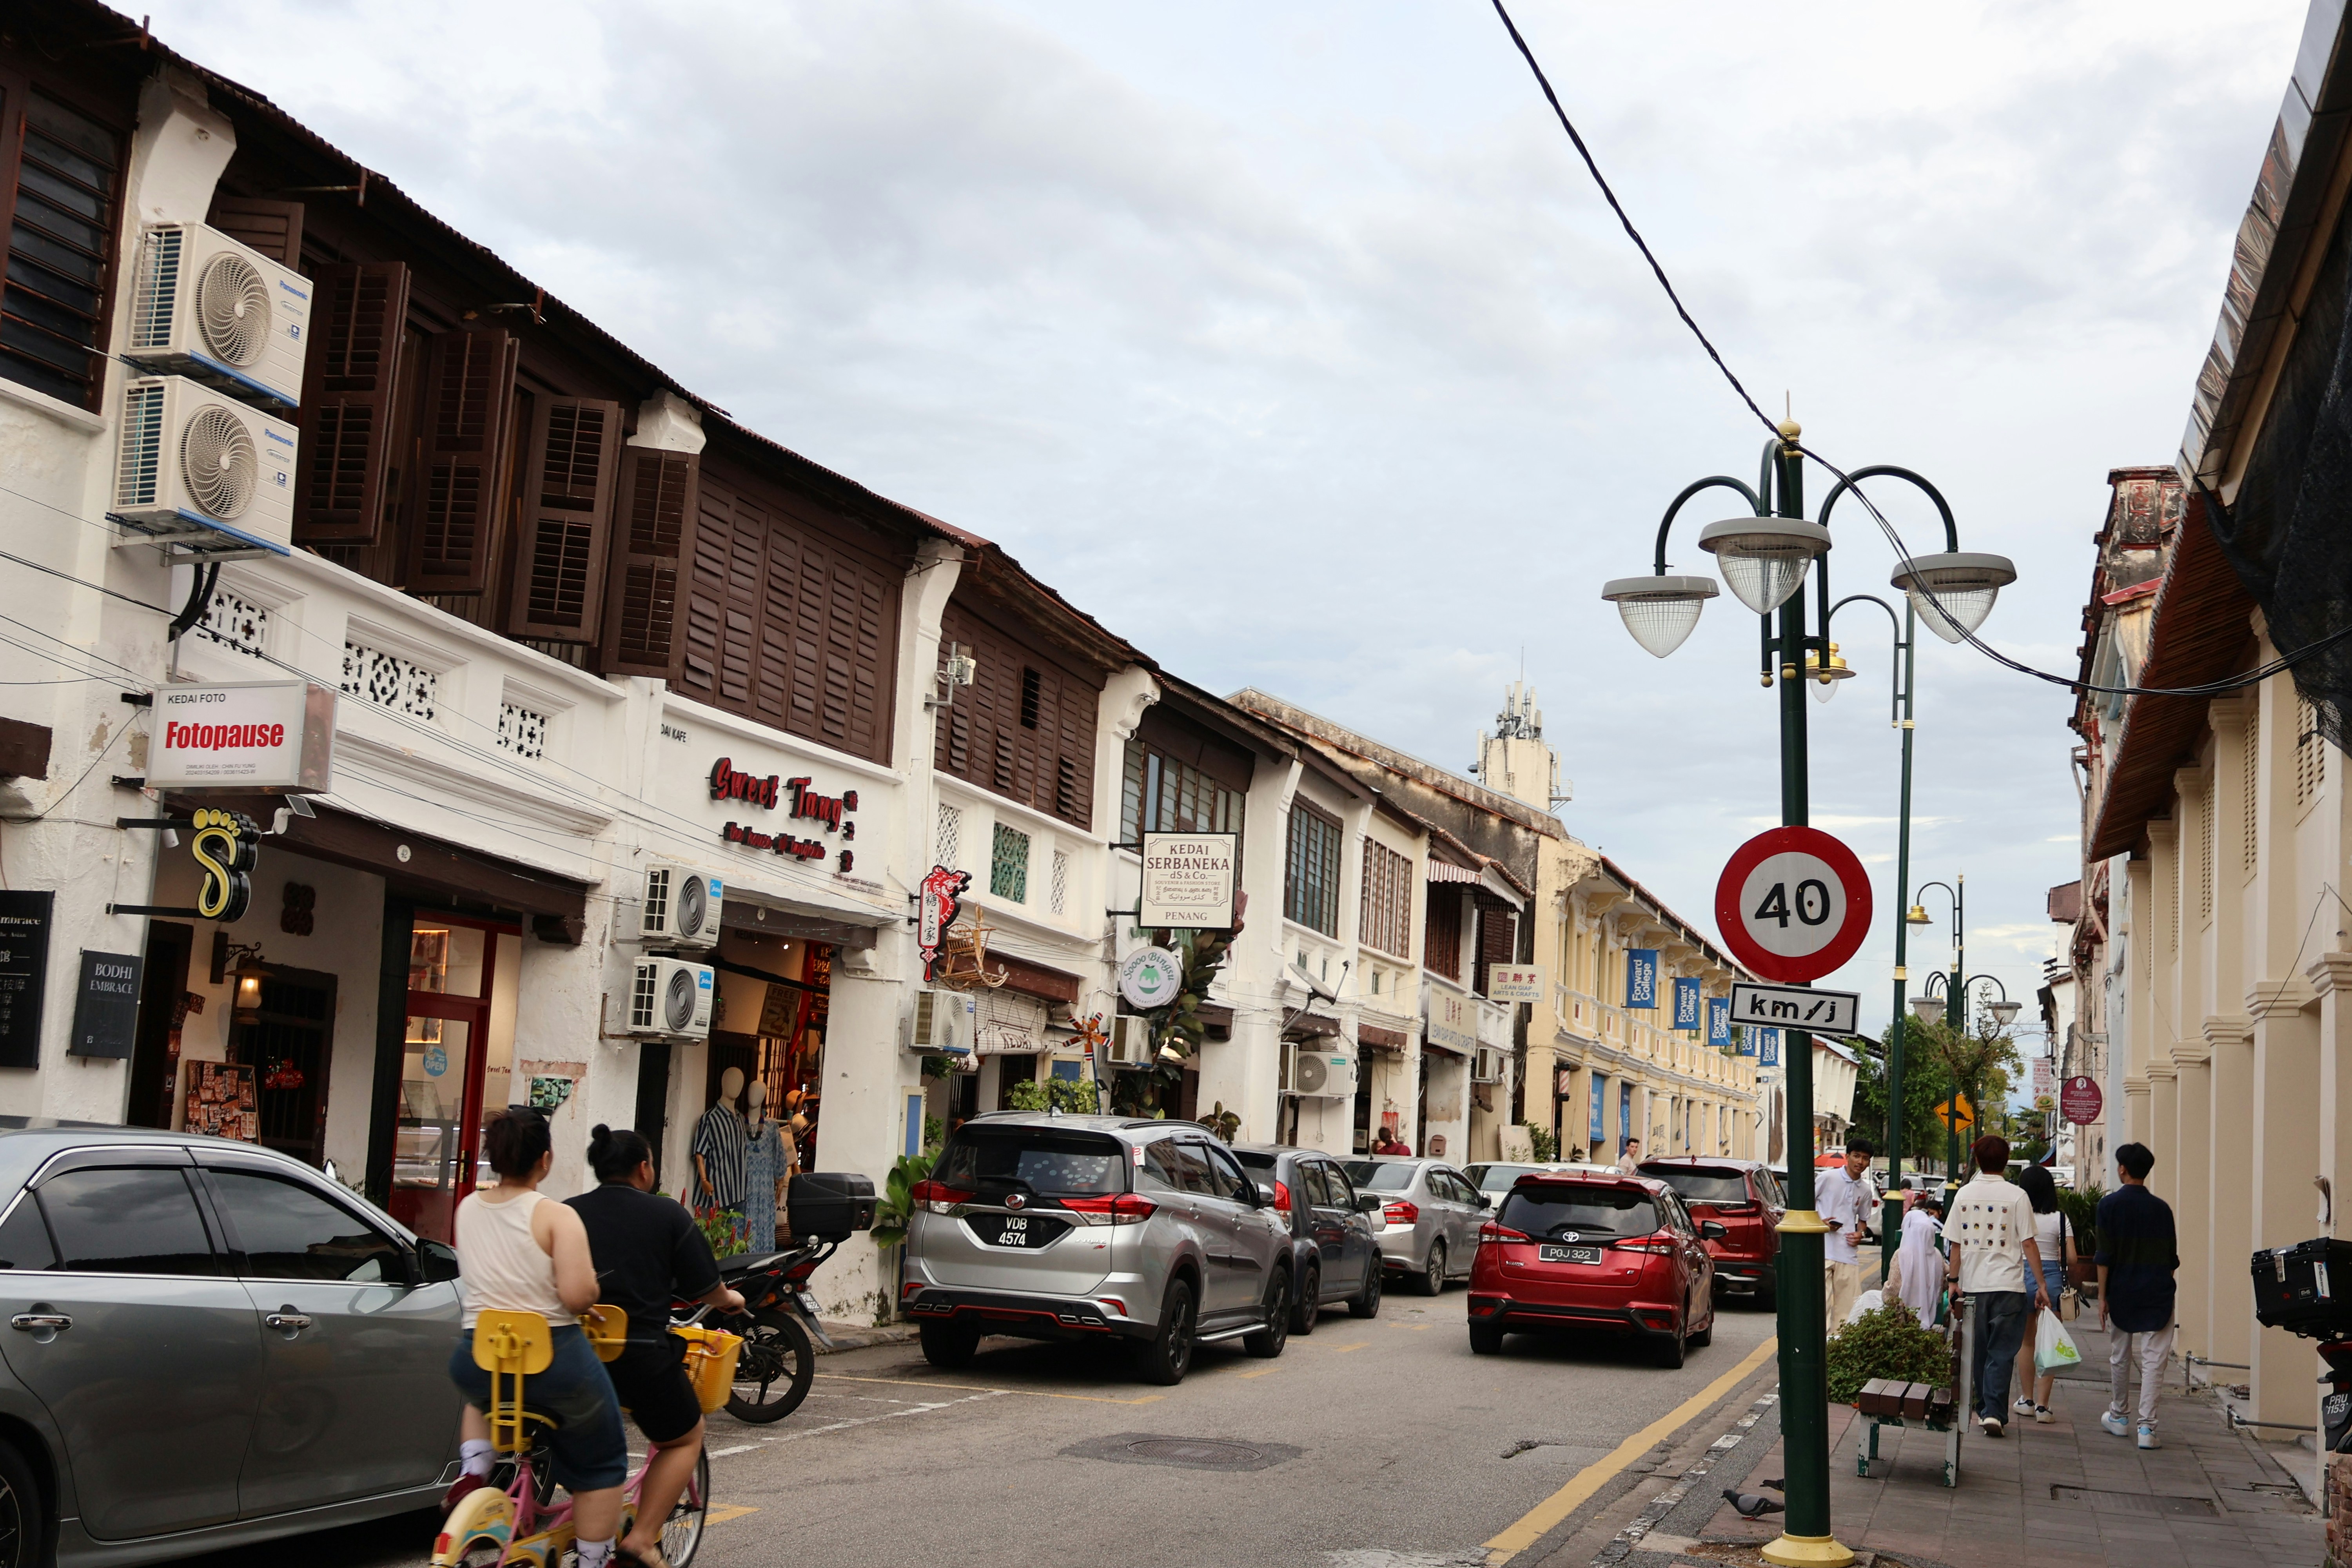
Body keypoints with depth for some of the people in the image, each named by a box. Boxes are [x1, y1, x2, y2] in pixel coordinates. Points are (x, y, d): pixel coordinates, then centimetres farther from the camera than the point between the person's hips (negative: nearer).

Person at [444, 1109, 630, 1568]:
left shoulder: (467, 1209, 4)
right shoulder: (556, 1216, -13)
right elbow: (578, 1295, -23)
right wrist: (591, 1285, -2)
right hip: (554, 1361, -5)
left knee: (484, 1392, 41)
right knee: (600, 1463, 17)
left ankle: (474, 1469, 18)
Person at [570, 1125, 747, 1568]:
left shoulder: (567, 1214, 6)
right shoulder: (668, 1216, -1)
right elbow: (706, 1287, 5)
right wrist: (729, 1300, 28)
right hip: (641, 1353, -3)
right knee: (684, 1439, 20)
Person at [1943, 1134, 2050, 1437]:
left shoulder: (1964, 1195, 4)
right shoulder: (2016, 1196, -6)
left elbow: (1956, 1245, 5)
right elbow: (2028, 1244, -6)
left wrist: (1954, 1281, 12)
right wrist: (2041, 1286, -1)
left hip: (1973, 1285, 3)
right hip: (2008, 1286, -3)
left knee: (1979, 1352, 14)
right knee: (2001, 1353, -1)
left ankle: (1983, 1409, 22)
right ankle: (1994, 1412, -11)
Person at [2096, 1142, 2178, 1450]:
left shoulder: (2110, 1205, -5)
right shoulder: (2162, 1208, 1)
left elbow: (2104, 1256, -8)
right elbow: (2172, 1257, 5)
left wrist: (2102, 1296, -4)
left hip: (2121, 1292, 0)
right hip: (2157, 1294, 0)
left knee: (2119, 1357, 15)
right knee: (2153, 1360, -2)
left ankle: (2117, 1417, 27)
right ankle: (2147, 1427, -8)